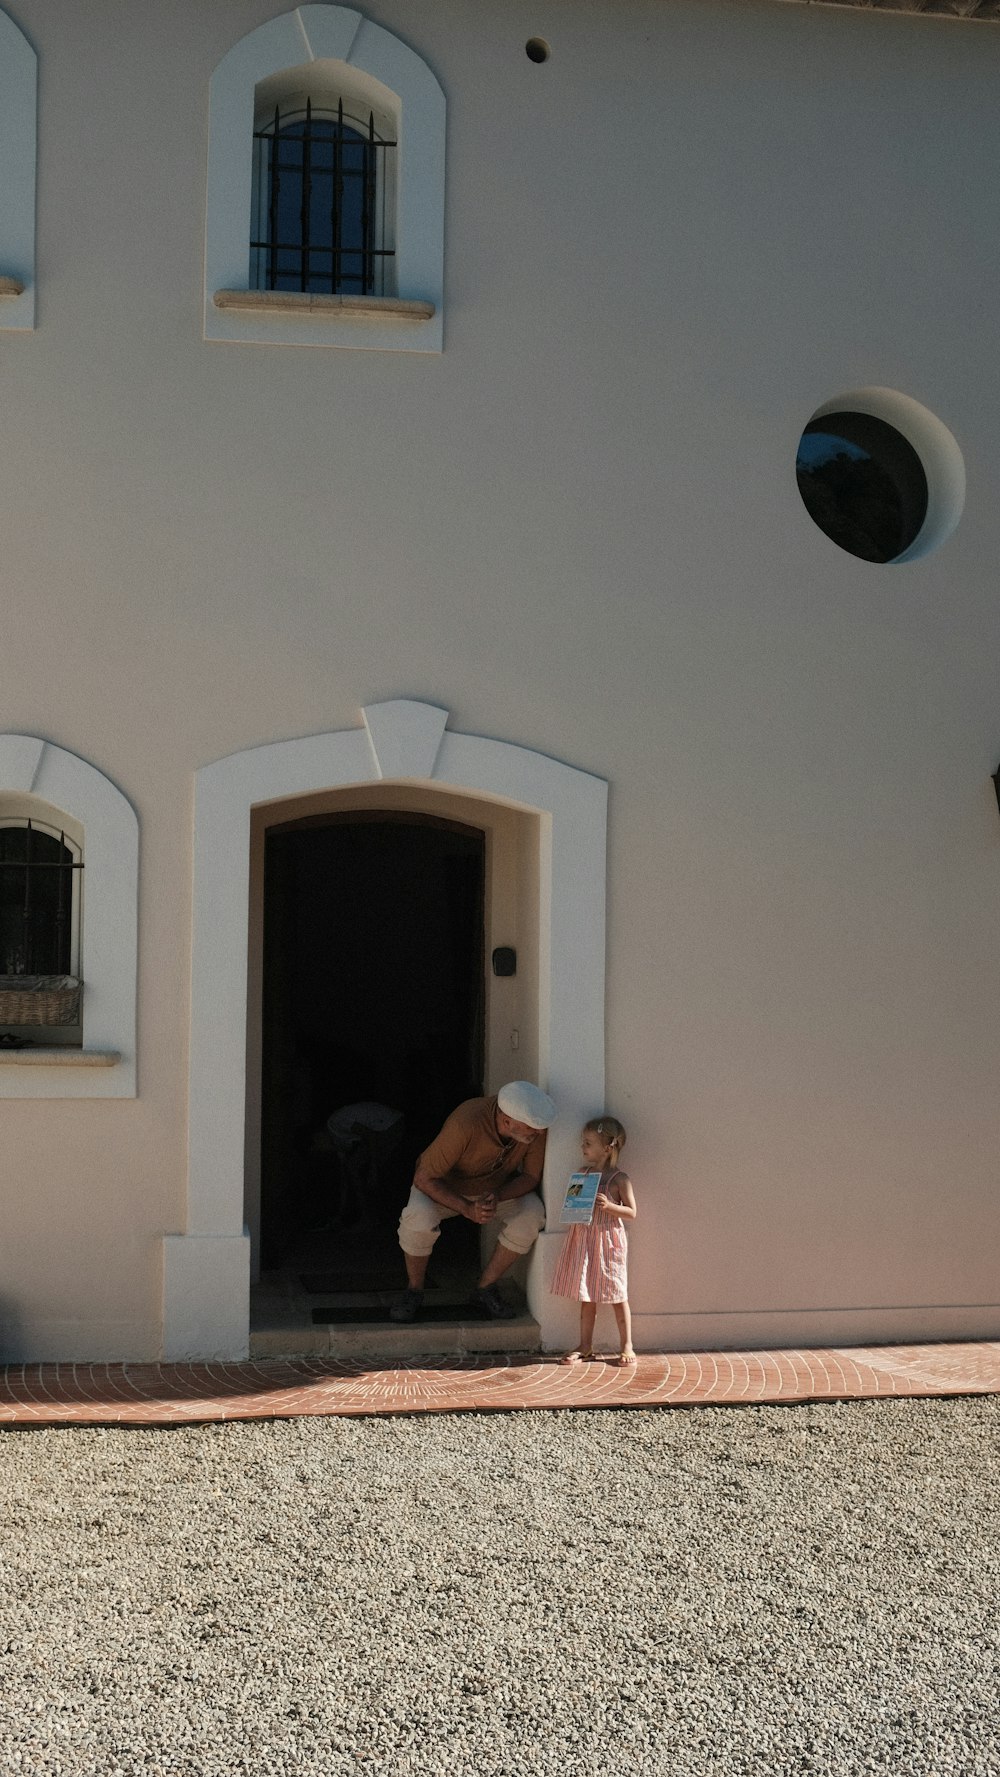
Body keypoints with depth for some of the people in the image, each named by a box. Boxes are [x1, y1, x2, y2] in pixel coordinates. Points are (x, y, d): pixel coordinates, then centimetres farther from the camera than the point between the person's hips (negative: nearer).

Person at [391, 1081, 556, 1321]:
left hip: (499, 1185, 4)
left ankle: (485, 1289, -6)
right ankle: (414, 1291, -7)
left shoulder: (534, 1126, -25)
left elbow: (531, 1176, -13)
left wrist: (496, 1196, -33)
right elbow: (424, 1178, -31)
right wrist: (467, 1208, -43)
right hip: (444, 1185, -4)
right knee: (418, 1218, -34)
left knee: (532, 1215, -24)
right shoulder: (466, 1124, -38)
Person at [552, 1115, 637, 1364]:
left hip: (608, 1241, -6)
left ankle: (627, 1346, 14)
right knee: (586, 1296, 11)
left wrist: (609, 1205, -24)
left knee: (617, 1296, 3)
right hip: (583, 1239, 6)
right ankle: (585, 1346, 19)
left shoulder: (619, 1179, -10)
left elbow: (631, 1213, -9)